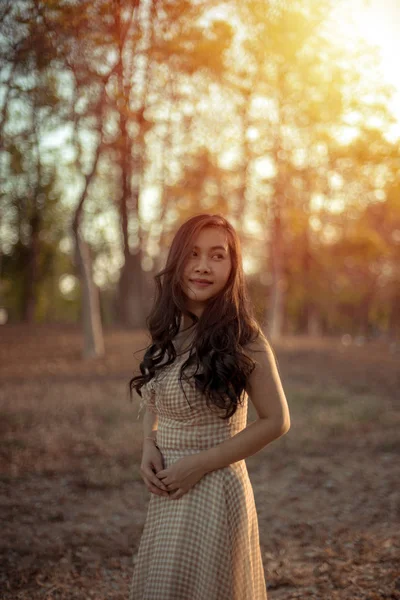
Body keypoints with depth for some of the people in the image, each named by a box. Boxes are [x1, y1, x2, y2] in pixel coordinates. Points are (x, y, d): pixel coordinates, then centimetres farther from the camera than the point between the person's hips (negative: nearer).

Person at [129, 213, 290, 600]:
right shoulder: (170, 332, 3)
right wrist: (149, 446, -3)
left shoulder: (242, 339, -15)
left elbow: (275, 421, -11)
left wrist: (200, 464, -14)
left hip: (213, 490, -6)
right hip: (166, 493, 6)